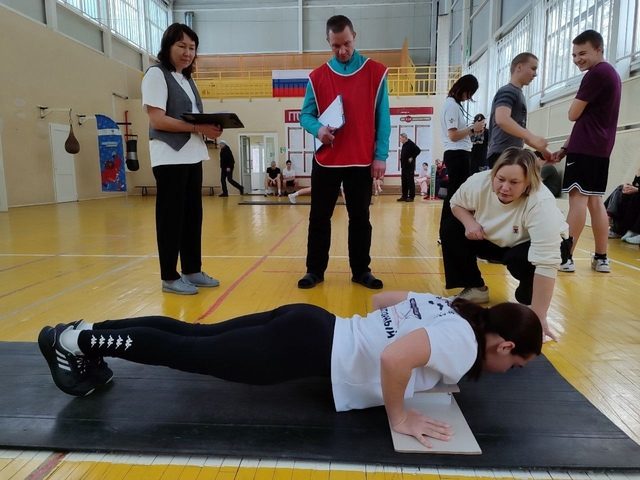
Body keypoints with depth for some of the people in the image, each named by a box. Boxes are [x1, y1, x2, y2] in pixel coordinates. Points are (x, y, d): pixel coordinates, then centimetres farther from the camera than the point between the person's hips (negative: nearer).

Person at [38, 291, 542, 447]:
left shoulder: (447, 307, 12)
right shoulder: (463, 343, -14)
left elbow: (380, 299, 22)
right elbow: (394, 358, -33)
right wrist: (400, 418, -17)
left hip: (311, 324, 8)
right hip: (311, 348, -8)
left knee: (194, 336, 13)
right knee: (188, 352, 3)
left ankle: (87, 332, 24)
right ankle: (76, 341, 16)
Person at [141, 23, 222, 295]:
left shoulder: (187, 79, 19)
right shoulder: (156, 74, -4)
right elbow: (157, 120, -14)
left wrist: (211, 127, -3)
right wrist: (199, 128, -20)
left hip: (192, 156, 8)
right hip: (170, 157, -8)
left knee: (193, 215, 9)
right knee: (171, 217, -4)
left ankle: (192, 270, 19)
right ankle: (169, 277, 5)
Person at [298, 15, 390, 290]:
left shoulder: (376, 72, 3)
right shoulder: (317, 76, 6)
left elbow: (383, 118, 1)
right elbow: (305, 115, 8)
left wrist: (381, 155, -6)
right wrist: (318, 129, -15)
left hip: (362, 161, -1)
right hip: (325, 161, 1)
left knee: (360, 218, 6)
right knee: (319, 218, 4)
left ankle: (361, 271, 19)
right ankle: (315, 270, 17)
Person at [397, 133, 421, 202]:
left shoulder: (410, 144, -11)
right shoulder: (404, 145, 15)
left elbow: (418, 150, -19)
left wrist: (412, 158, -16)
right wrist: (402, 159, 11)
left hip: (410, 166, -9)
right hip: (404, 166, 9)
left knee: (410, 181, -4)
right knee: (404, 181, 9)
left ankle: (411, 197, 0)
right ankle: (404, 196, 15)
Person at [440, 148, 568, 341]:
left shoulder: (541, 204, -39)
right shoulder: (479, 182, -26)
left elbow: (546, 263, -42)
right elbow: (456, 203, -3)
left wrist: (538, 318, -44)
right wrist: (469, 222, -26)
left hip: (528, 247, -5)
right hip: (496, 241, 5)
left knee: (522, 260, -37)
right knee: (450, 230, -10)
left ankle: (528, 301, -2)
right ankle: (475, 289, 6)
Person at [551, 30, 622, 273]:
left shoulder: (596, 73, -10)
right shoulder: (611, 74, 21)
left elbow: (574, 115, -11)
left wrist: (576, 109, 11)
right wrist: (566, 148, 18)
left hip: (586, 148, -9)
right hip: (601, 148, 9)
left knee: (578, 198, -11)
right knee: (594, 200, 9)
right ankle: (601, 258, 12)